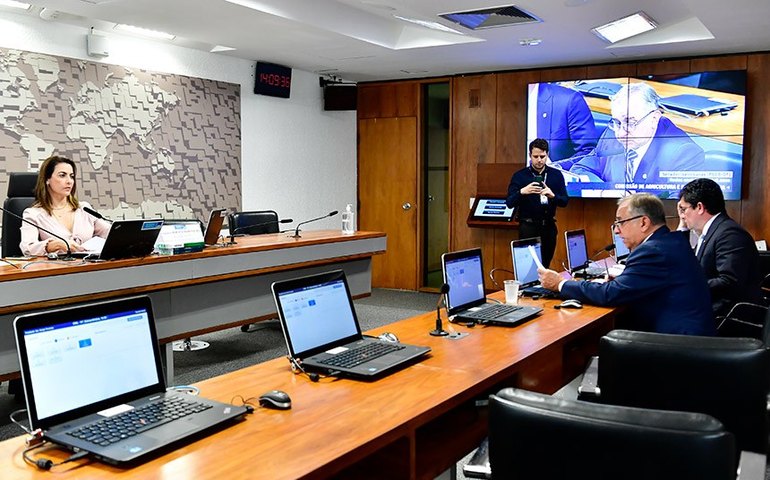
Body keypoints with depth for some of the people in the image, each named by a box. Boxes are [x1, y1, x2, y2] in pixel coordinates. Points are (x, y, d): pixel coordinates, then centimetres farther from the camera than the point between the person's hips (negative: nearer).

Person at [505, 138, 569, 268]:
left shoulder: (556, 175, 4)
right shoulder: (520, 176, -3)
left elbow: (565, 201, 0)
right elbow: (509, 203, -8)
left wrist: (552, 195, -20)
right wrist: (522, 192, -27)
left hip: (549, 226, 3)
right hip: (528, 226, -3)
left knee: (545, 265, 9)